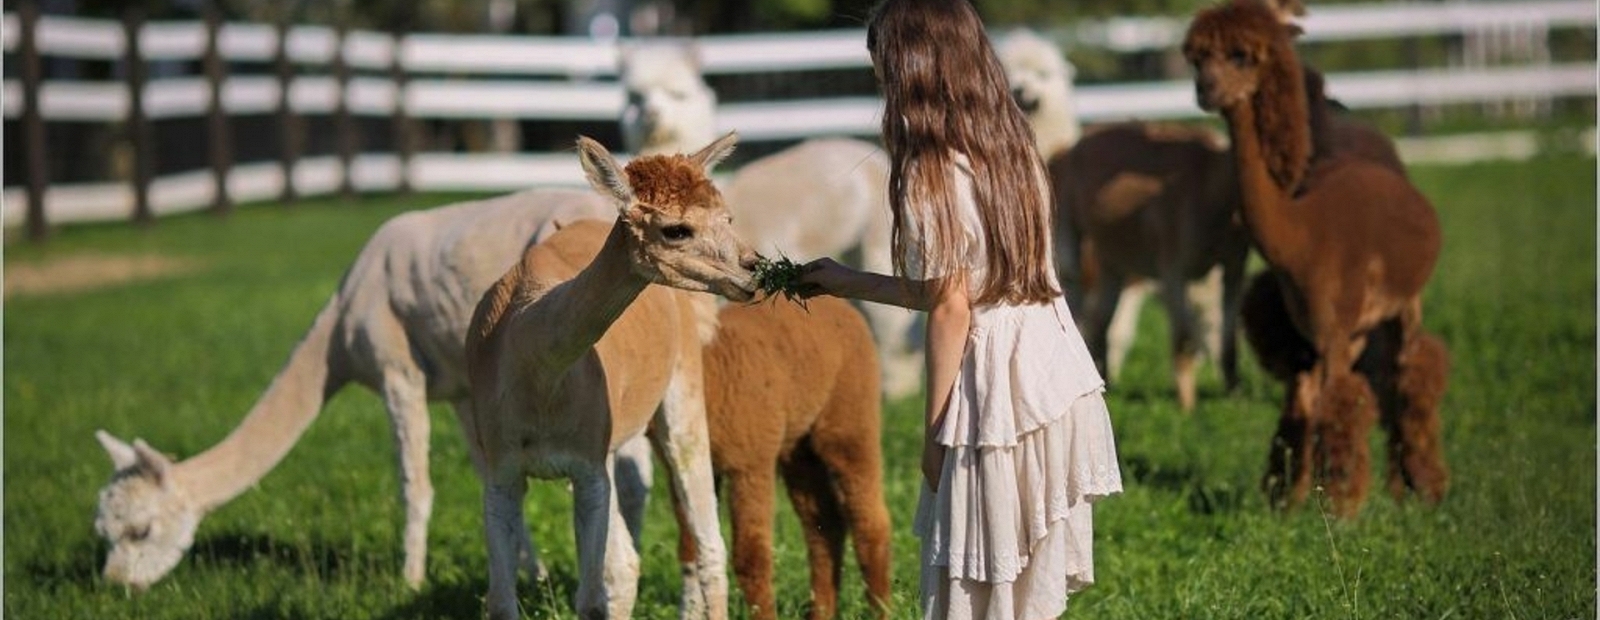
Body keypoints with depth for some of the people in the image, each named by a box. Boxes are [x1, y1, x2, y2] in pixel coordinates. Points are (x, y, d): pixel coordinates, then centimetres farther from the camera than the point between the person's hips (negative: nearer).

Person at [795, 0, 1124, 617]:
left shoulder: (932, 173, -14)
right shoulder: (1009, 146, 9)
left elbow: (950, 311, -14)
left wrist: (933, 432, -6)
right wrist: (847, 281, 24)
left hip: (995, 387, -8)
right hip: (1059, 375, 8)